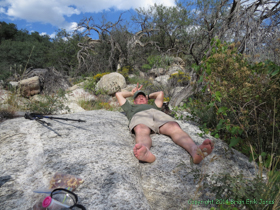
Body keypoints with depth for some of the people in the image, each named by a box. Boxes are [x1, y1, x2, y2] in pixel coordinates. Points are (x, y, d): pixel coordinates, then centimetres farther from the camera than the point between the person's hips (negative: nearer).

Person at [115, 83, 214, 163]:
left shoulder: (153, 107, 49)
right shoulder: (131, 108, 46)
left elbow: (160, 93, 60)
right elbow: (118, 94, 53)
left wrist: (148, 96, 69)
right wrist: (132, 93, 65)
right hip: (139, 116, -1)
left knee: (175, 129, -34)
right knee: (141, 131, -41)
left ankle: (195, 150, -62)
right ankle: (145, 152, -74)